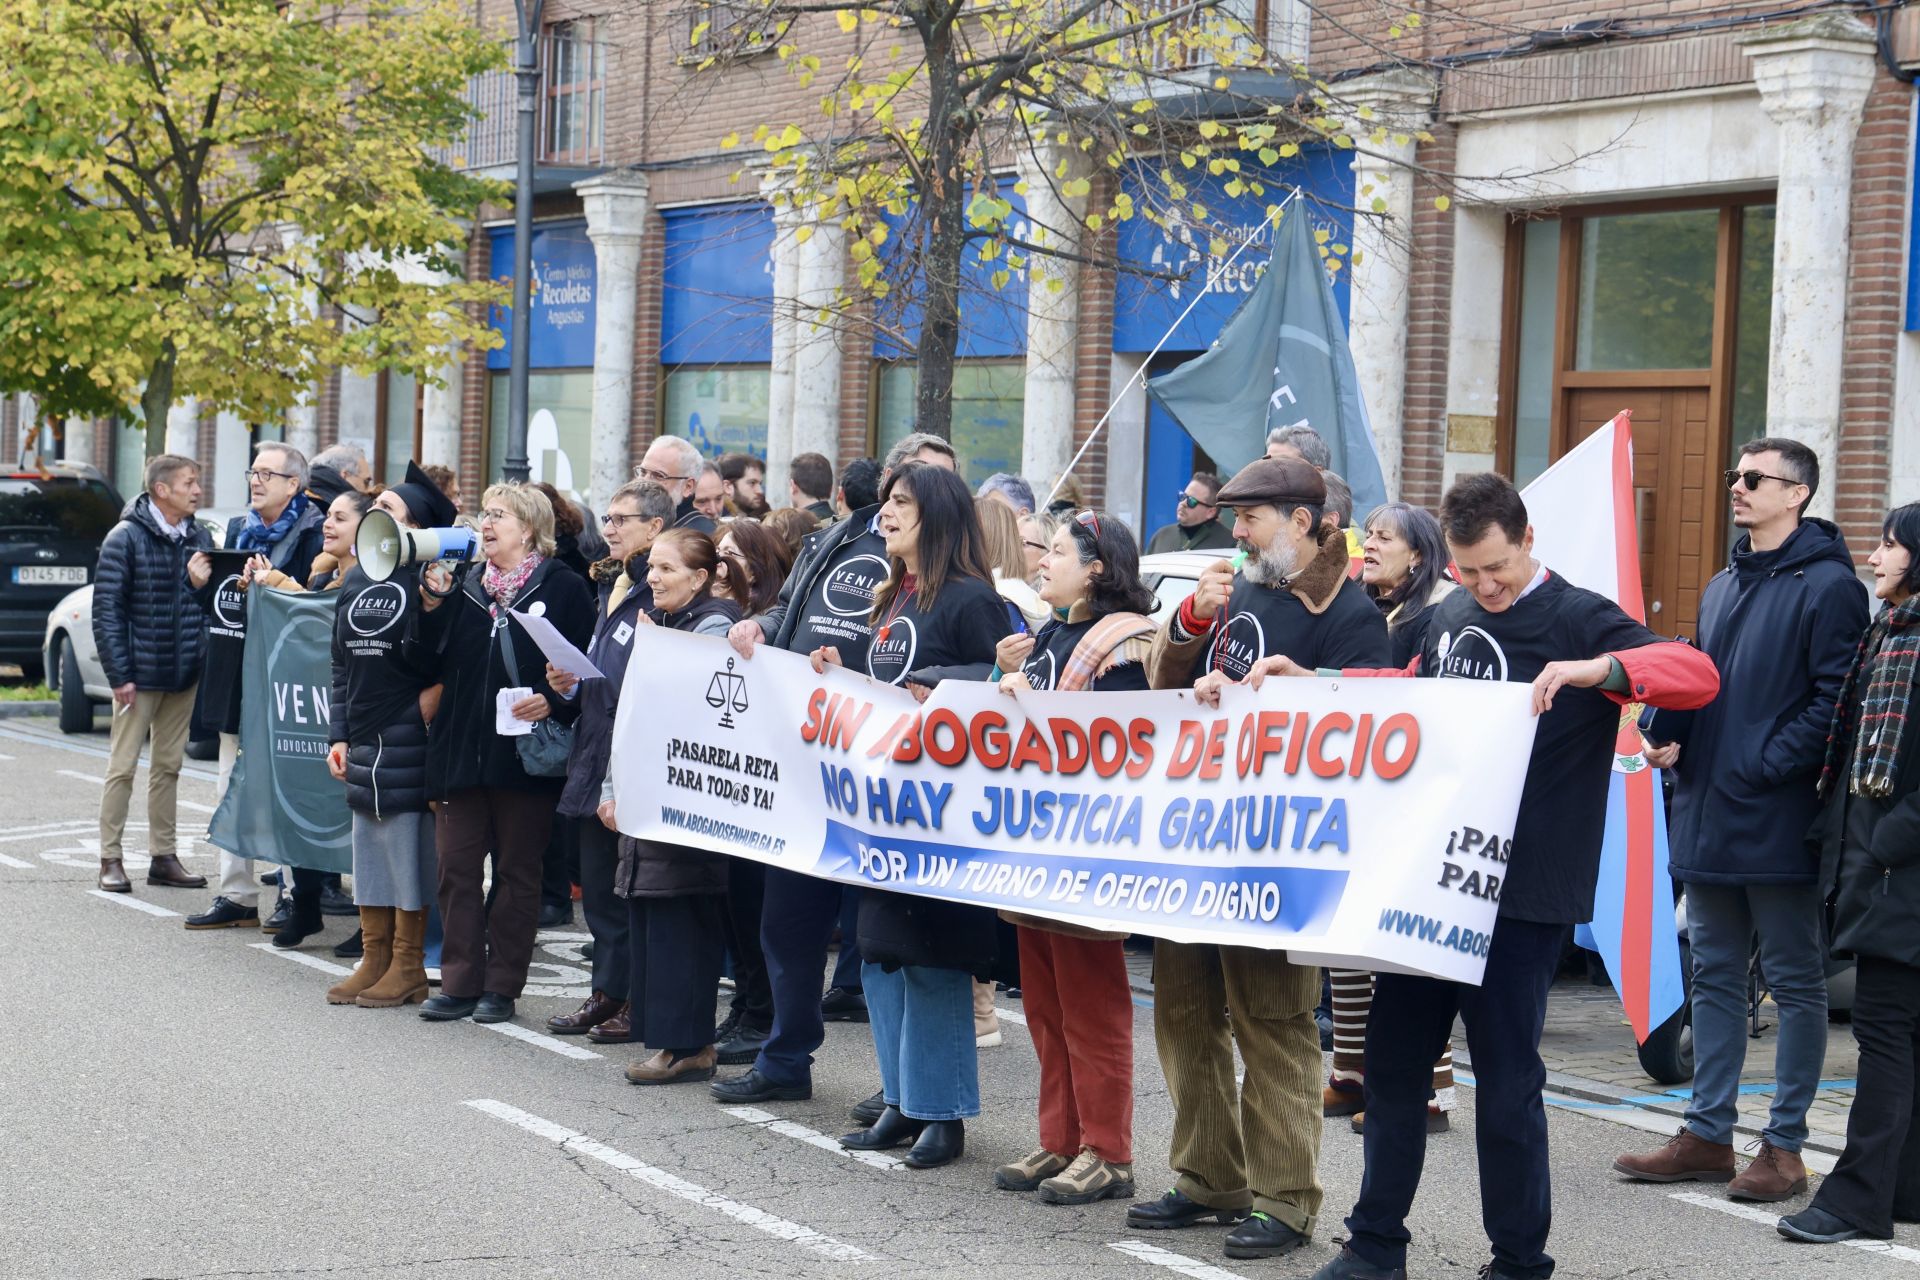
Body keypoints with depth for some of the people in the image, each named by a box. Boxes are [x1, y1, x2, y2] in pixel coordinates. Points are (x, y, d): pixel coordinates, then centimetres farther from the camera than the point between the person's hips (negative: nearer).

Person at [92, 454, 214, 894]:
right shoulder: (126, 538, -9)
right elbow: (107, 610, -11)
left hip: (185, 676, 5)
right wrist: (119, 675, -14)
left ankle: (164, 857, 18)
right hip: (140, 674, -5)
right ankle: (111, 859, 7)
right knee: (122, 767, 0)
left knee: (168, 767, 11)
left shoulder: (199, 538, 7)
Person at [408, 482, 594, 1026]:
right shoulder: (463, 587, 13)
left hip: (525, 752, -4)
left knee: (516, 872, 4)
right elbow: (428, 664, 7)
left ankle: (502, 986, 11)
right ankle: (459, 982, 12)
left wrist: (551, 697, -19)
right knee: (457, 868, 4)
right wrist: (432, 606, -4)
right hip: (461, 750, 5)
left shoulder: (564, 589, -2)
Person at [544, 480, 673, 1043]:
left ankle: (638, 1002, 7)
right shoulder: (612, 587, 17)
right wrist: (569, 685, 8)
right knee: (597, 883, 13)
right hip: (595, 758, 9)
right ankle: (607, 992, 22)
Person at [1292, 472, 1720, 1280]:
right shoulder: (1451, 617, 12)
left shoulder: (1577, 620, -8)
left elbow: (1699, 675, -21)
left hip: (1522, 895, -7)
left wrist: (1597, 670, -36)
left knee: (1505, 1081, 0)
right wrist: (1315, 683, 24)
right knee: (1393, 1059, 12)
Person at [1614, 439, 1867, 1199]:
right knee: (1714, 977, 13)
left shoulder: (1827, 586, -10)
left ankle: (1784, 1146, 8)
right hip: (1705, 816, 8)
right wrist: (1666, 735, 3)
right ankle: (1708, 1133, 21)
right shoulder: (1723, 587, 16)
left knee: (1795, 983, 3)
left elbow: (1833, 701, -16)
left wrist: (1766, 765, -20)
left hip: (1777, 822, -8)